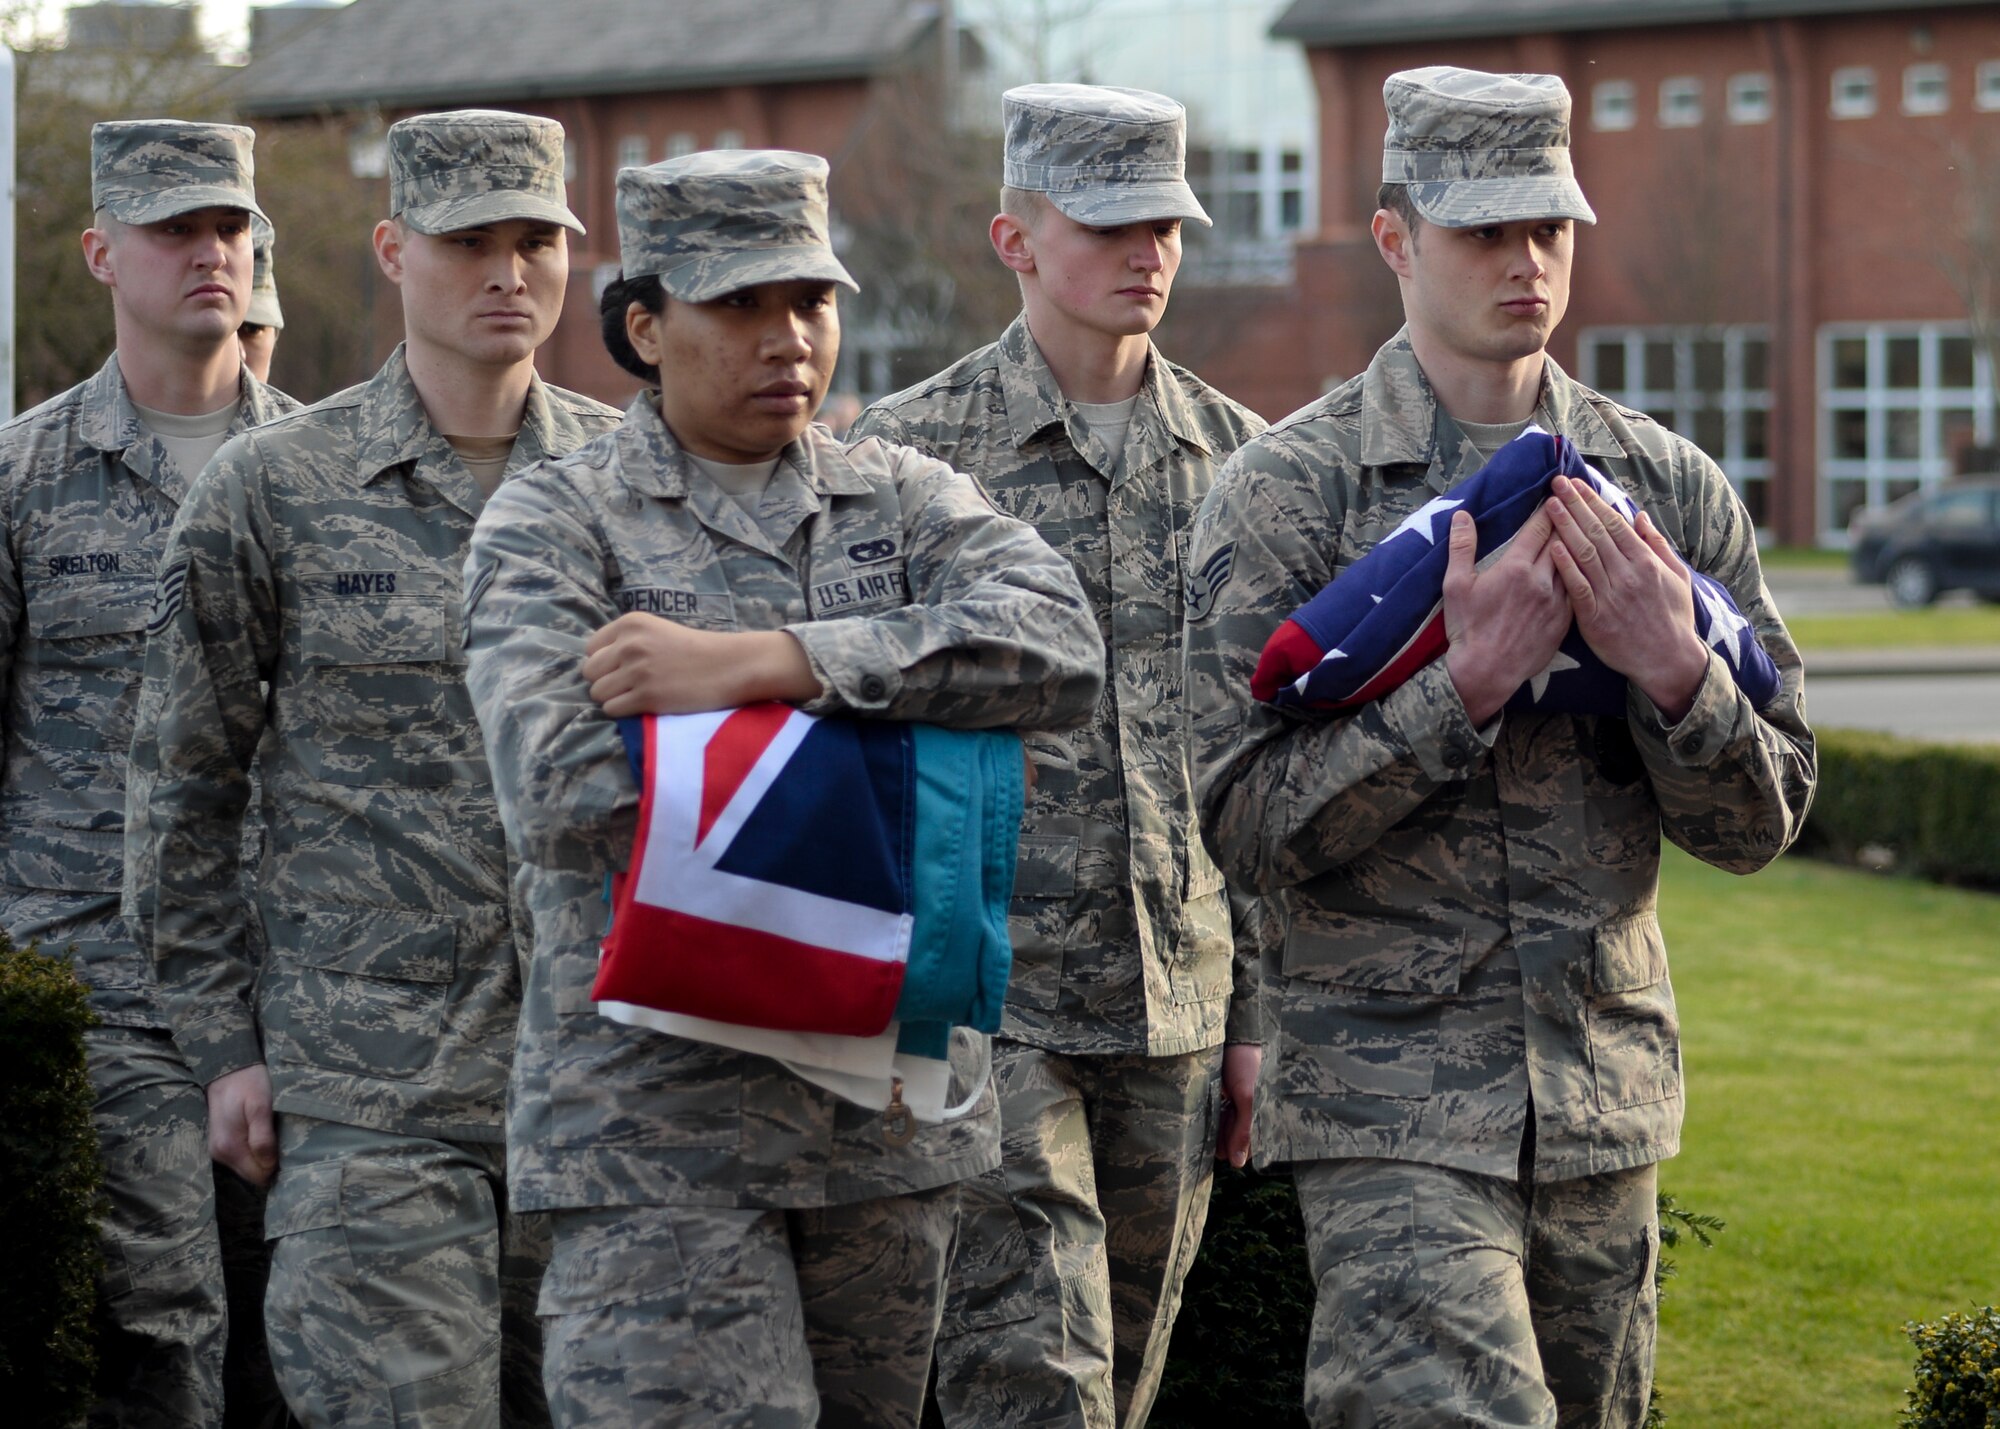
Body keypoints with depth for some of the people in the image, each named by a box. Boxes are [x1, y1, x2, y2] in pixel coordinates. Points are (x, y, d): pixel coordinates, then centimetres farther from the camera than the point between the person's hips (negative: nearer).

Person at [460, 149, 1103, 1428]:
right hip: (657, 1122, -4)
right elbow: (563, 792, -15)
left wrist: (766, 663, -18)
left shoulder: (906, 499, 11)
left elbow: (1061, 650, -10)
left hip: (897, 1114, 4)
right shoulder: (555, 526, 2)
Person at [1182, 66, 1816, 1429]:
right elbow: (1252, 822, -11)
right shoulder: (1288, 489, -4)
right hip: (1392, 1096, -5)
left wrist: (1673, 670, -14)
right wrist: (1470, 681, -20)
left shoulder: (1671, 486, 6)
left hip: (1606, 1092, 5)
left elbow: (1760, 821, 6)